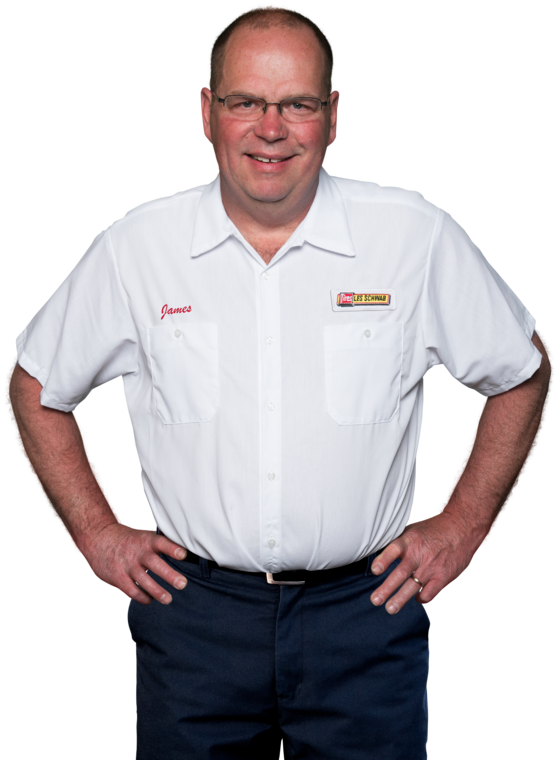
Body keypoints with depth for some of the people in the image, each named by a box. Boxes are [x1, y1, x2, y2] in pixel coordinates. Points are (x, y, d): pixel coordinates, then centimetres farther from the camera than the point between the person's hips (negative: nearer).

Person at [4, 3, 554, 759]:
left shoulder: (419, 236, -5)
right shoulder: (136, 248, -3)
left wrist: (463, 525, 4)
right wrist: (98, 533, 5)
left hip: (363, 609, 0)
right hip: (193, 614, 1)